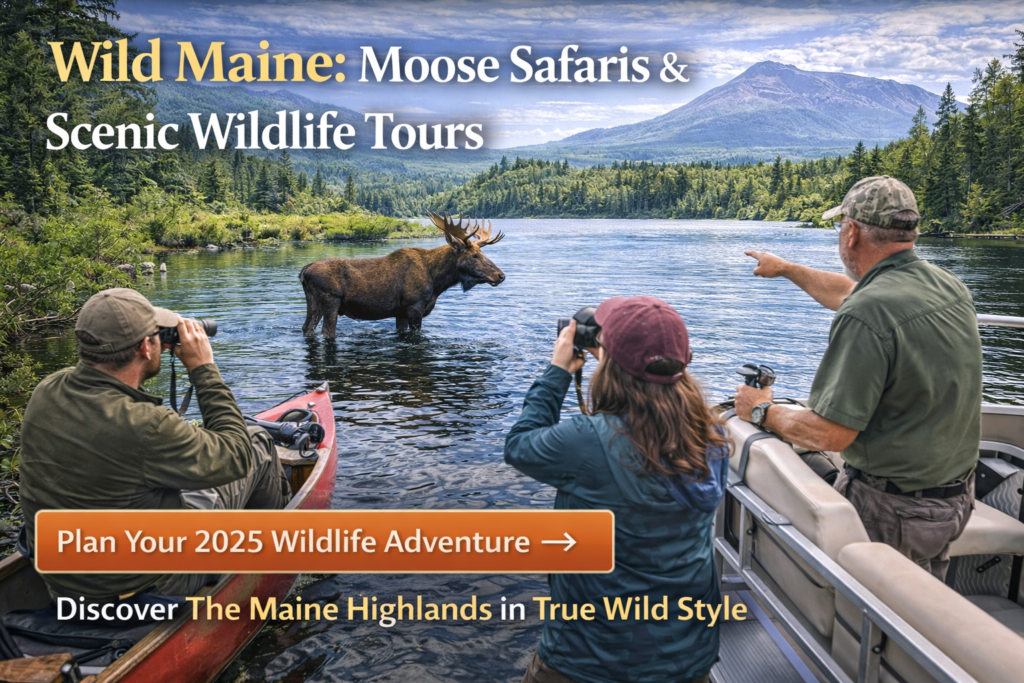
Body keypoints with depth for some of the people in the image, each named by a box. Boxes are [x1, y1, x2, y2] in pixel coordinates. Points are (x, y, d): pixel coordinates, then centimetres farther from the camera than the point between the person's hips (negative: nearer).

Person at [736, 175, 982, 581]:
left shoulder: (866, 317, -27)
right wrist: (786, 269, 31)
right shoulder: (951, 287, 1)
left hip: (890, 511, -8)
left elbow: (829, 435, -26)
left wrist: (763, 412, -8)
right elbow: (850, 295, 20)